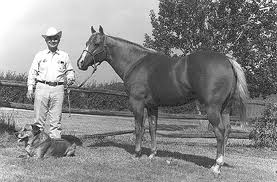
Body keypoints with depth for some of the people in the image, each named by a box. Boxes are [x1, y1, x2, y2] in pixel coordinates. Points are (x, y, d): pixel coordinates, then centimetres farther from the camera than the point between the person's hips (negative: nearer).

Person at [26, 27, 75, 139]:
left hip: (58, 89, 0)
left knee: (56, 119, 1)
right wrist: (30, 88, 0)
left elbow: (70, 71, 17)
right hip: (42, 87, 0)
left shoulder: (64, 56, 13)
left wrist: (70, 79, -5)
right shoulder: (40, 55, 11)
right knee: (39, 118, 1)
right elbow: (32, 72, 9)